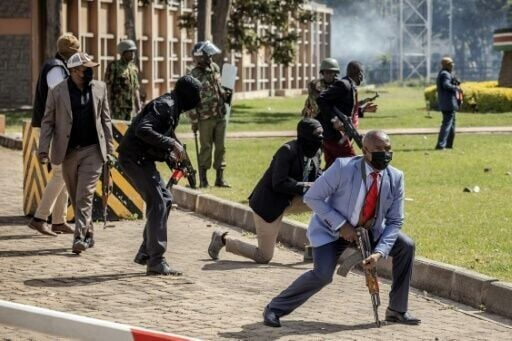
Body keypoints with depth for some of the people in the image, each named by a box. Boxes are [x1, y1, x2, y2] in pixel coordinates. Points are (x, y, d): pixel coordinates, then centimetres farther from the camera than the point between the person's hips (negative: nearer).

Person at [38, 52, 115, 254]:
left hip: (92, 150, -1)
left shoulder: (99, 88, 3)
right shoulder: (57, 92, -4)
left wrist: (109, 149, 7)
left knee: (85, 195, -10)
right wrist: (43, 149, -9)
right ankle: (88, 234, 24)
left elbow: (105, 120, 9)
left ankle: (80, 237, -12)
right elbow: (48, 122, 0)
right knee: (76, 198, 10)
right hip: (68, 152, 1)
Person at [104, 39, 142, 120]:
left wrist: (138, 107, 16)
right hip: (117, 107, -7)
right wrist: (109, 107, -13)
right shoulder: (113, 66, -5)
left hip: (130, 108, 7)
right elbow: (108, 87, -8)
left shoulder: (134, 68, 14)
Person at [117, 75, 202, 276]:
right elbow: (142, 130, -30)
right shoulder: (165, 106, -18)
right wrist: (171, 144, -27)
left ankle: (145, 253, 20)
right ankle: (156, 262, -15)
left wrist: (173, 153, 10)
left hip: (143, 159, 11)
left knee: (165, 199, 14)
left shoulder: (172, 107, 14)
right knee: (158, 203, -14)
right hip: (134, 158, -11)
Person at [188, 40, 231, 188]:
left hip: (220, 116, 6)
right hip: (205, 118, -6)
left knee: (220, 147, 8)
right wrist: (194, 121, -11)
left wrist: (224, 94, 0)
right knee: (206, 148, 1)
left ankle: (220, 178, 16)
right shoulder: (194, 76, -13)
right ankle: (203, 179, 9)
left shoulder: (215, 68, 6)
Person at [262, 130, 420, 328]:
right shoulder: (343, 167, -26)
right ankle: (274, 309, -5)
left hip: (370, 231, 5)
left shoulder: (395, 177, -14)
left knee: (406, 246, -8)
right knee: (322, 274, -25)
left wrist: (379, 253, -23)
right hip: (333, 230, -5)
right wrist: (341, 225, -25)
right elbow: (312, 197, -20)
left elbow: (394, 221, -8)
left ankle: (397, 310, 6)